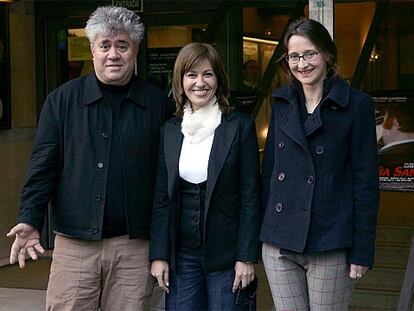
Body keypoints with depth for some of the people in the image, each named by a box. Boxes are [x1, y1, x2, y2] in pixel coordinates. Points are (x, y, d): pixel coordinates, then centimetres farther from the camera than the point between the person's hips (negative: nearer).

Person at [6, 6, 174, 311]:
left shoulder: (159, 105, 4)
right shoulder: (62, 100, 3)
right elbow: (43, 166, 2)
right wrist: (30, 219, -11)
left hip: (134, 245, 1)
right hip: (74, 242, 0)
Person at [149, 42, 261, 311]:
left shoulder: (241, 127, -4)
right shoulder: (170, 130, 7)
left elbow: (251, 196, -5)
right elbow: (161, 197, 8)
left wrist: (247, 257, -9)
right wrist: (159, 255, 3)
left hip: (226, 254, -3)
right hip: (181, 254, 3)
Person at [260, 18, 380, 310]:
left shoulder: (356, 105, -6)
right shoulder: (282, 101, 9)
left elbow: (366, 182, -6)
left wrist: (362, 251, -8)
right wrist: (264, 229, 11)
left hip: (329, 244, -4)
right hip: (279, 241, 4)